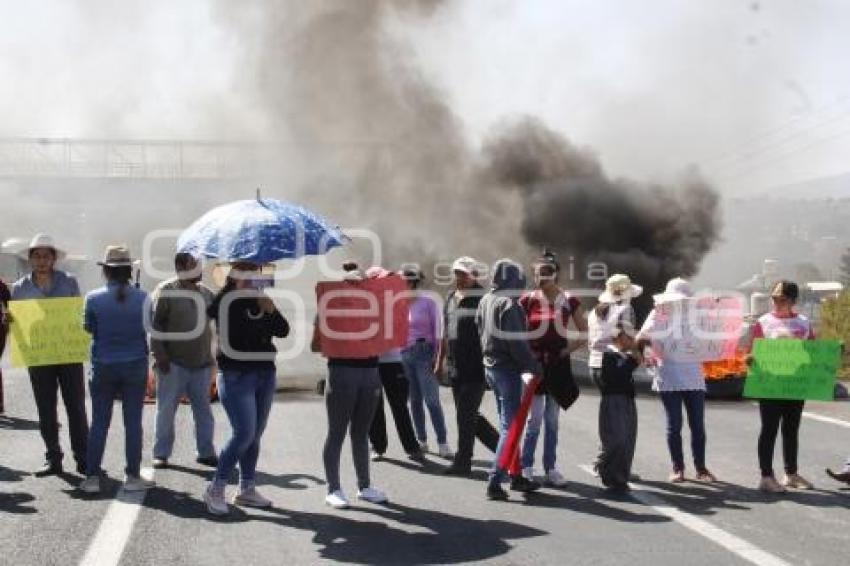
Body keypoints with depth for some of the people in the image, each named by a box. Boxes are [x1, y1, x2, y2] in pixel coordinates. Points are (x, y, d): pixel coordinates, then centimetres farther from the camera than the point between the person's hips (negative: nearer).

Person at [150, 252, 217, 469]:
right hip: (174, 363, -5)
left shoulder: (205, 292, 11)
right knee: (166, 408, 2)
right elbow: (155, 324, -10)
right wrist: (160, 354, -16)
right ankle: (161, 453, 12)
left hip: (201, 363, 5)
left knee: (204, 409, 9)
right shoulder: (166, 291, -8)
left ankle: (205, 452, 18)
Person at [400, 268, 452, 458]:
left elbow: (437, 330, -5)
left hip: (424, 353, -5)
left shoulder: (428, 302, -4)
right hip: (404, 355, 5)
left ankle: (443, 444, -6)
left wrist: (436, 356, -10)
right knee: (415, 400, 9)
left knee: (431, 400, -8)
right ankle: (421, 441, 17)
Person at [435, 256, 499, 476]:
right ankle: (501, 444, 29)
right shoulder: (450, 298, 13)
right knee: (469, 415, 14)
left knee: (466, 416, -2)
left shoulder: (482, 300, -10)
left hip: (476, 368, -8)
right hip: (455, 368, 8)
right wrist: (440, 360, 21)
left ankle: (462, 462, 8)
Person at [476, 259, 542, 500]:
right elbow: (517, 342, -21)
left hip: (490, 365, 9)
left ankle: (515, 476, 25)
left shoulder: (485, 301, 9)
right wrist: (534, 366, -13)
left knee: (507, 423, 17)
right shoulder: (508, 303, -18)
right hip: (508, 368, -9)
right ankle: (495, 481, -7)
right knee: (510, 426, -4)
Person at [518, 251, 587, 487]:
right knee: (535, 418, -4)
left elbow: (585, 333, 8)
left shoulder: (569, 300, 2)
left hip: (558, 364, 2)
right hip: (535, 362, -2)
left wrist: (567, 350, -1)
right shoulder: (528, 299, -2)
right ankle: (526, 467, 7)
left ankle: (550, 469, 16)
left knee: (552, 419, 8)